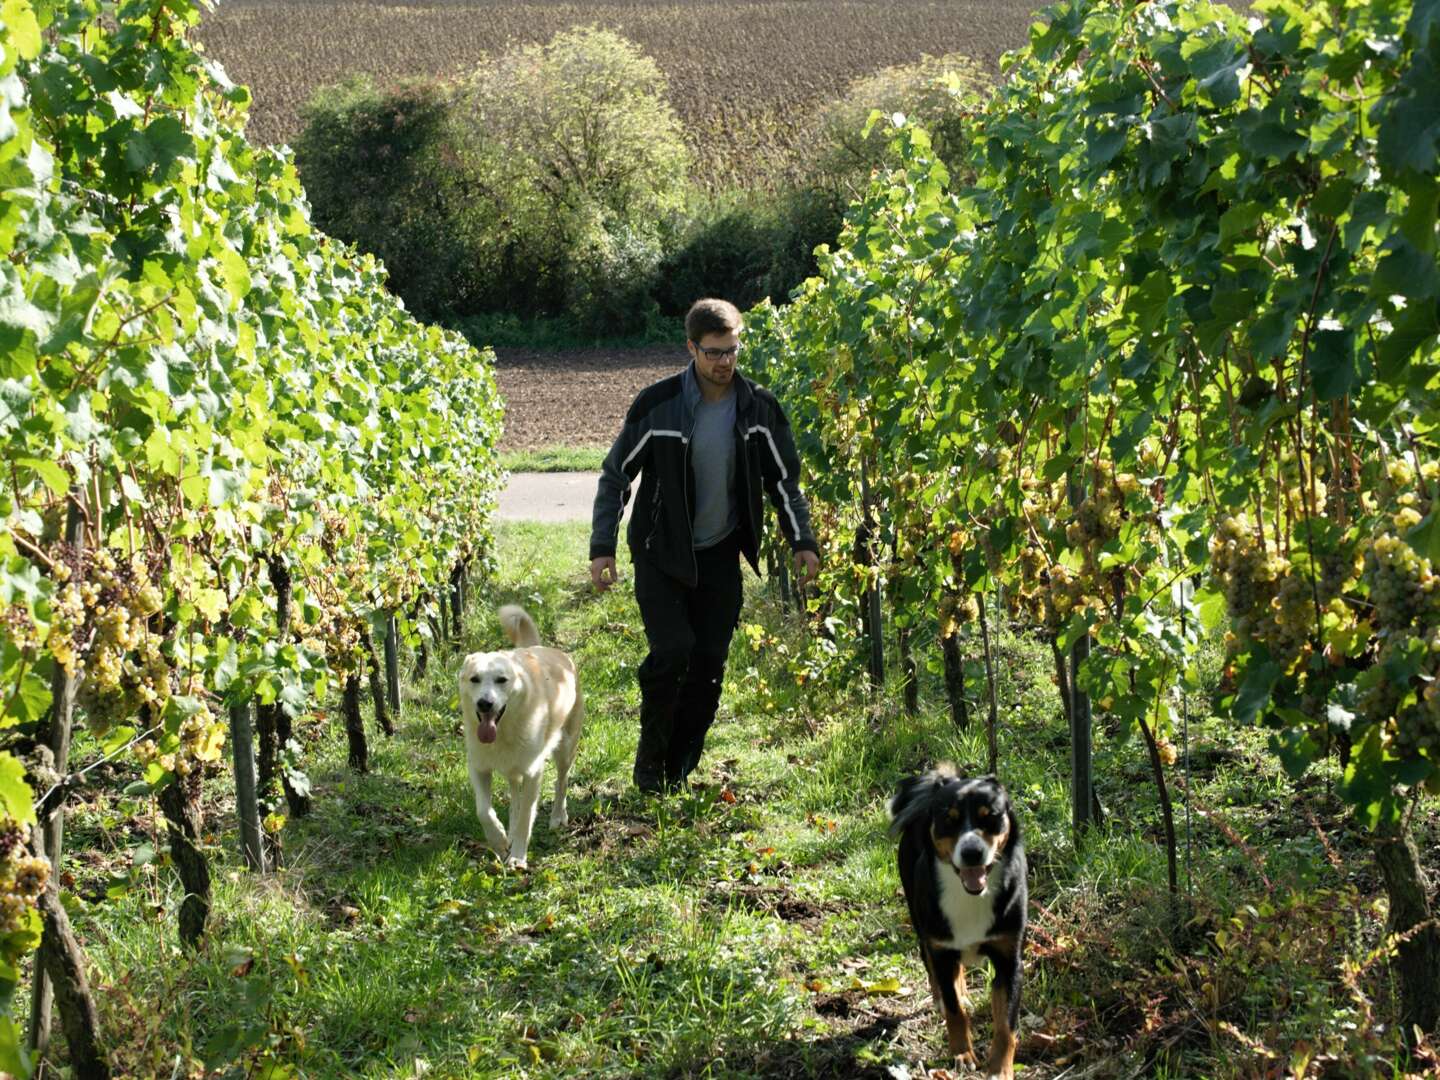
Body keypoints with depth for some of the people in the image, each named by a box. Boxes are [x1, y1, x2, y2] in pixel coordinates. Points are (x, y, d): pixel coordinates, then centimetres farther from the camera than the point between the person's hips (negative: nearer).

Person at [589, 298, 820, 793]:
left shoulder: (758, 407, -4)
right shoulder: (658, 403, -12)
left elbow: (783, 480, 7)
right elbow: (616, 475, -5)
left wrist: (802, 542, -5)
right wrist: (602, 547, -11)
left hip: (720, 556, 3)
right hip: (661, 553, -3)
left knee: (709, 663, 0)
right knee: (672, 650, -17)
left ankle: (678, 770, 14)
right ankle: (650, 754, 5)